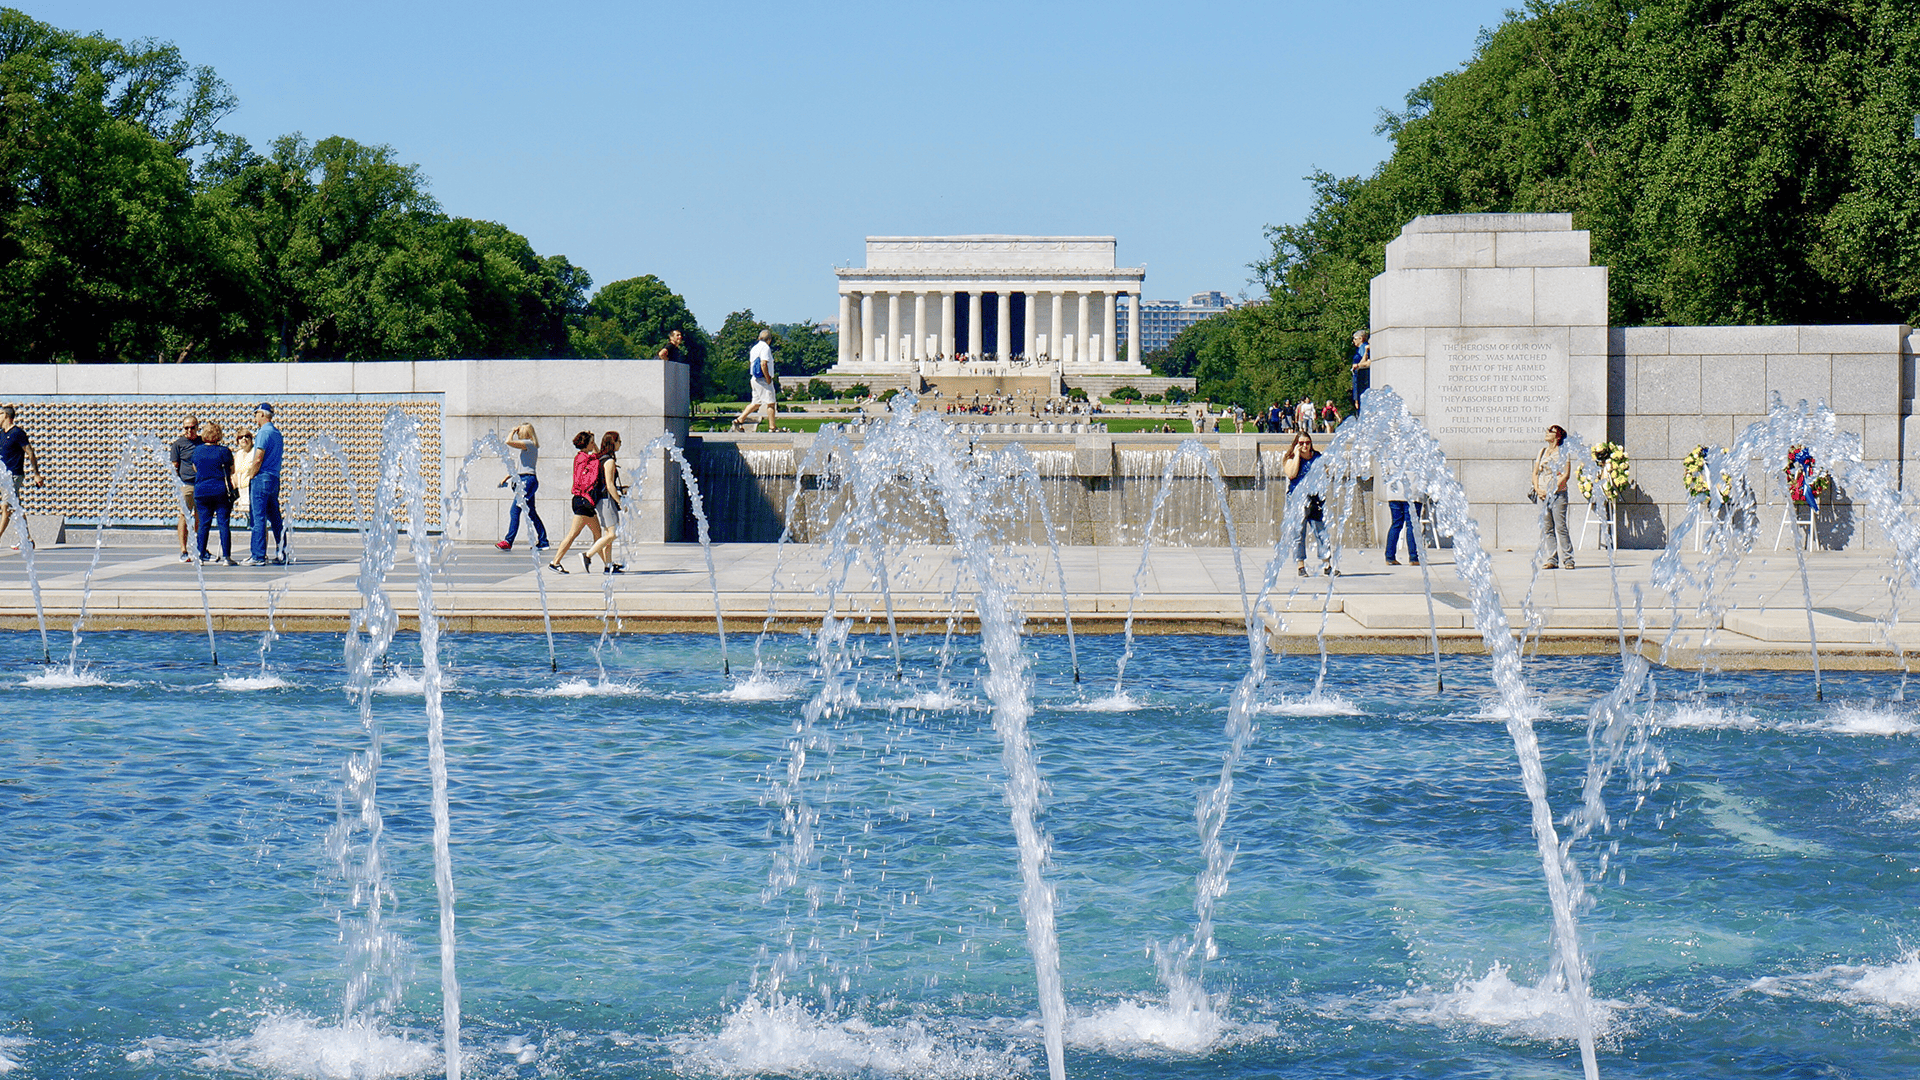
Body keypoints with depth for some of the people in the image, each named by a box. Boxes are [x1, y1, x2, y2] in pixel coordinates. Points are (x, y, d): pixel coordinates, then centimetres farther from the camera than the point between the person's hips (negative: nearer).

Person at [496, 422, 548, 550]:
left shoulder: (528, 443, -10)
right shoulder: (528, 446, 20)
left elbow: (508, 442, -19)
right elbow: (519, 467, 27)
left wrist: (513, 431, -1)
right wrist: (507, 478, 26)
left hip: (527, 480, -10)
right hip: (527, 480, 10)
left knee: (514, 510, -11)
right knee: (530, 512, 12)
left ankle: (508, 542, -12)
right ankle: (543, 542, 15)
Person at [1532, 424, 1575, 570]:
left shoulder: (1563, 452, -1)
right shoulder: (1542, 452, 15)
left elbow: (1566, 475, -9)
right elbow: (1535, 473, 16)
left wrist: (1551, 491, -13)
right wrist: (1537, 489, -1)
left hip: (1558, 493, -6)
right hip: (1543, 494, 6)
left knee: (1560, 527, -10)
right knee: (1547, 528, 2)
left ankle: (1568, 559, -6)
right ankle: (1553, 559, 5)